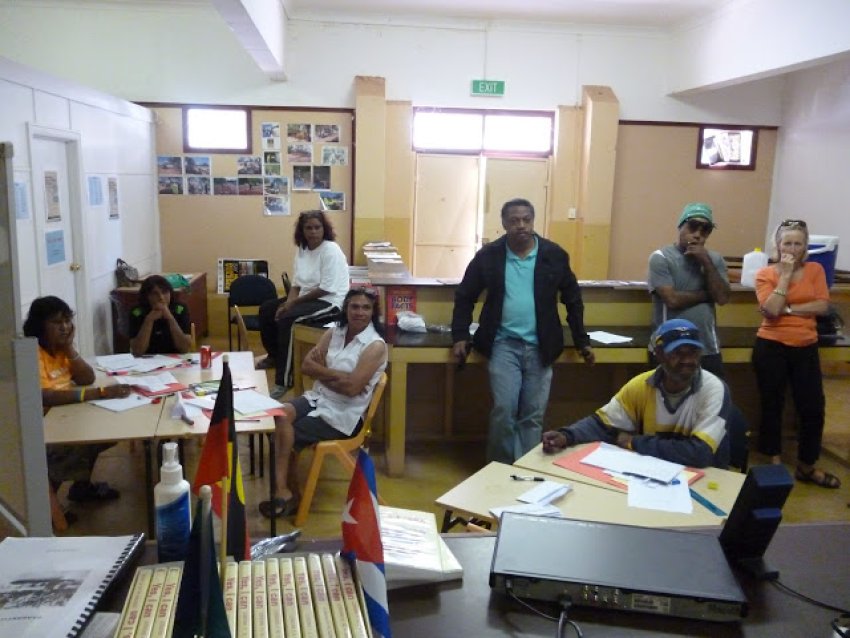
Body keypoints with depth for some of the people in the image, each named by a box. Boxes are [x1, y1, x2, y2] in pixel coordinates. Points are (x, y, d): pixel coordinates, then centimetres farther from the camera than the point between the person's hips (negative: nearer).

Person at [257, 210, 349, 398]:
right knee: (266, 310, 7)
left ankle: (283, 381, -24)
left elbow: (326, 288, -22)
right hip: (306, 297, 9)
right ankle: (275, 356, 31)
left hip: (329, 301, -9)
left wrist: (294, 302, -18)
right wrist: (288, 302, -12)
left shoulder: (331, 250, -17)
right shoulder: (302, 249, 7)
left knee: (286, 318, -29)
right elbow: (297, 284, 8)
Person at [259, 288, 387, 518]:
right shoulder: (334, 333, 7)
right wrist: (335, 375, -14)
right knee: (279, 415, -20)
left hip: (343, 414, -6)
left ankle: (286, 492, 5)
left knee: (285, 435, -14)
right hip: (317, 397, 6)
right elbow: (306, 365, 1)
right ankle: (285, 491, -12)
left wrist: (322, 371, -8)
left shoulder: (376, 346, -13)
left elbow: (352, 387, -22)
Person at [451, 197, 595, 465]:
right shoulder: (488, 256, -3)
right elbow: (465, 297, 7)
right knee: (504, 410, -7)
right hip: (504, 344, -1)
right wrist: (460, 336, -1)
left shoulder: (554, 255, -1)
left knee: (533, 416, 6)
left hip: (539, 347, 2)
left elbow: (572, 299, 9)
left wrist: (582, 341, 9)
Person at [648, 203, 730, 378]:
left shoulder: (715, 259, 9)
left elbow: (722, 297, -4)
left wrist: (706, 262, -10)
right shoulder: (661, 257, -6)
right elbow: (673, 299, -17)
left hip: (708, 350, 4)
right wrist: (707, 294, -3)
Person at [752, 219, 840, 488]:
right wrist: (785, 274, -14)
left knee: (813, 407, 4)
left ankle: (806, 467, 21)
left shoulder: (815, 270, 5)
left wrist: (787, 309, -13)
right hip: (771, 347, -2)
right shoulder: (765, 274, -3)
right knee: (772, 406, 8)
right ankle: (775, 464, 24)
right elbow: (771, 310, -16)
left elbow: (822, 306, -6)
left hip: (806, 348, 2)